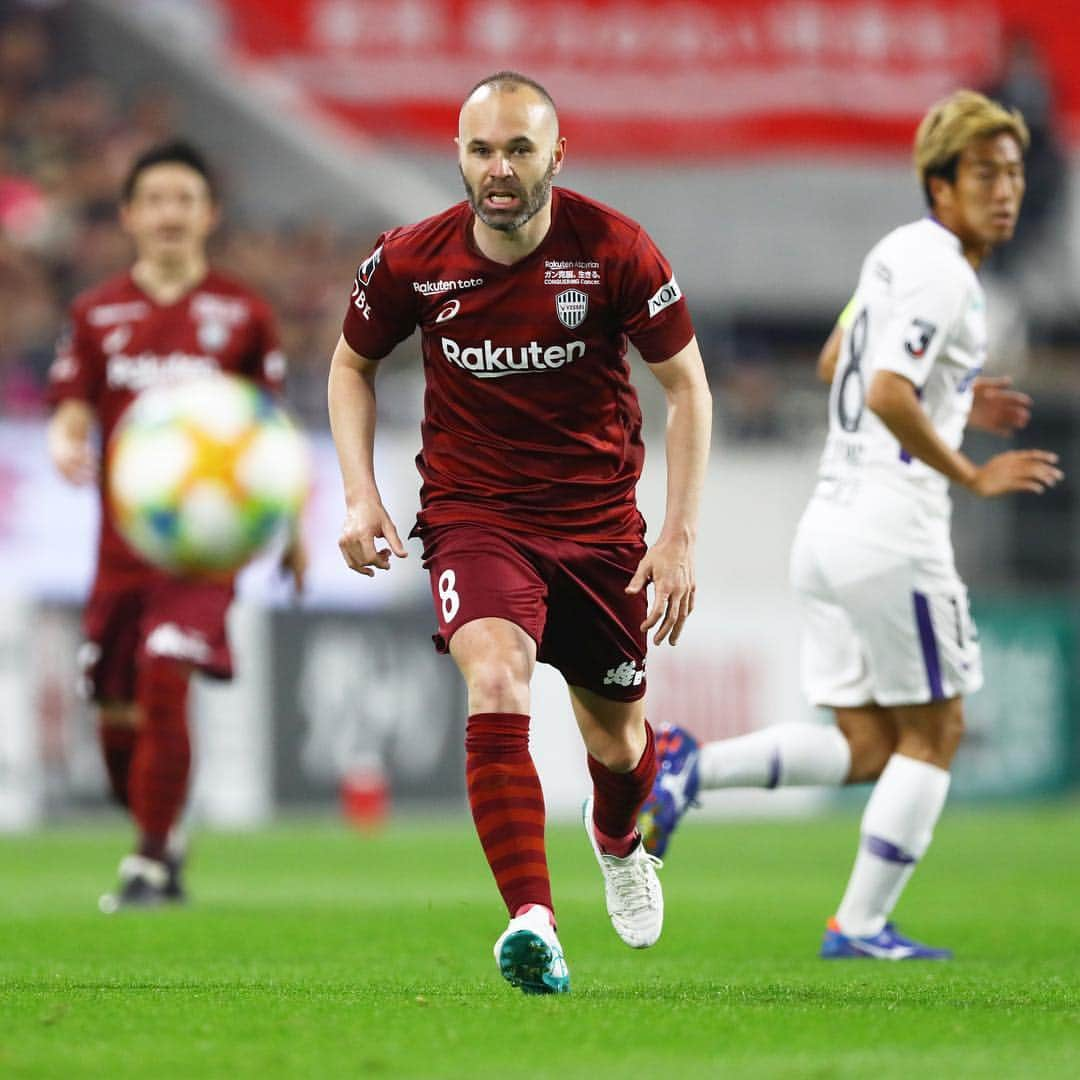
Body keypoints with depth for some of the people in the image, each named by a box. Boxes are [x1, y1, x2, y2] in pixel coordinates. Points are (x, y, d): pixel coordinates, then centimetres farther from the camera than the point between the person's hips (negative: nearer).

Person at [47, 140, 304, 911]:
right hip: (123, 536, 3)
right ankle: (161, 836, 30)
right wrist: (67, 447, -17)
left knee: (164, 675, -20)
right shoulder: (99, 314, 8)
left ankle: (152, 862, -11)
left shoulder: (241, 314, 3)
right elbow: (73, 411, 6)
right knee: (117, 710, 5)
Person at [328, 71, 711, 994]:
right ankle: (534, 925, -36)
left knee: (617, 741, 13)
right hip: (472, 513, -1)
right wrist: (360, 494, -2)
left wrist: (681, 536, -8)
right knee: (497, 684, -29)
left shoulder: (614, 251, -13)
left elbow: (687, 385, -3)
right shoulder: (412, 260, -9)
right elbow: (352, 364, 10)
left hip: (598, 516, 1)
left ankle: (618, 840, 52)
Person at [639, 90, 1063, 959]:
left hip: (831, 525, 9)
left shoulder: (902, 251, 16)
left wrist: (953, 405, 24)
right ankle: (862, 925, 4)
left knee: (867, 747, 12)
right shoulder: (942, 273, -14)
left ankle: (690, 767, 0)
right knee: (933, 732, 3)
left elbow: (836, 366, 28)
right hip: (893, 529, -9)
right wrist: (971, 476, -16)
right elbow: (888, 397, -25)